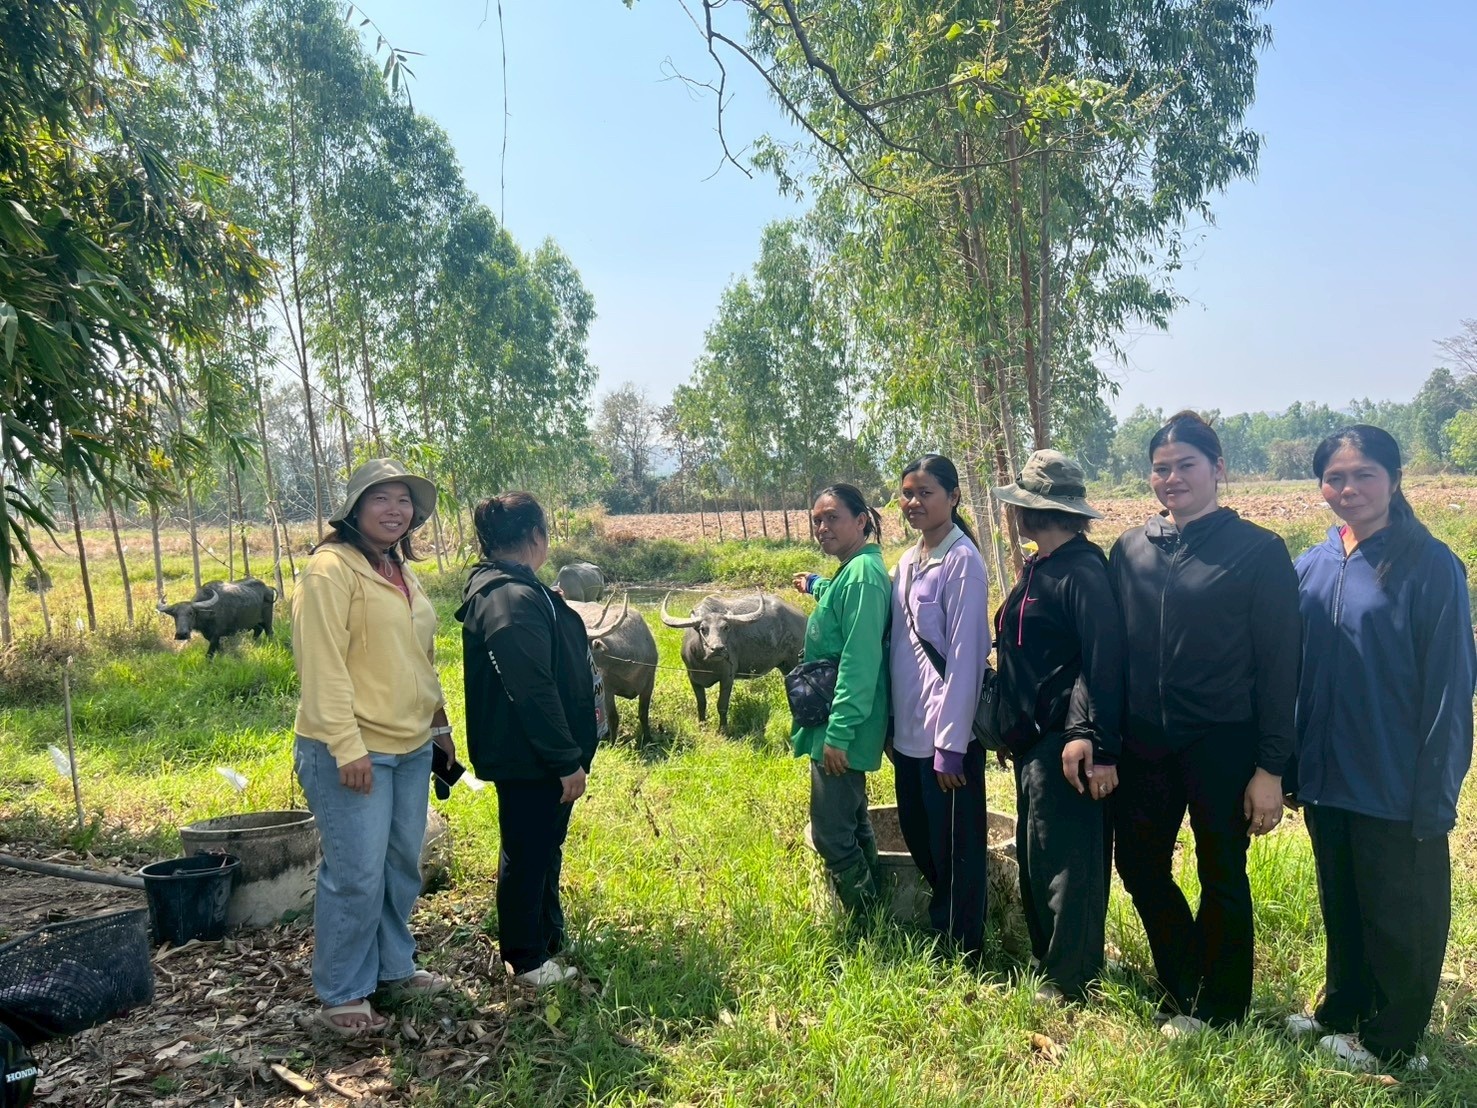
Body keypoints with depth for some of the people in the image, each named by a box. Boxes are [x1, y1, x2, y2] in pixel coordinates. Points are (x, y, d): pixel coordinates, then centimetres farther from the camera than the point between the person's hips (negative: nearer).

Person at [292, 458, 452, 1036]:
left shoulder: (402, 572, 14)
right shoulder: (332, 567, -12)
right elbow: (323, 663, -19)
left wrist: (440, 723, 21)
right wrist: (348, 746, -22)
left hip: (411, 747, 8)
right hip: (351, 751, -8)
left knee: (403, 865, 16)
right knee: (357, 875, -3)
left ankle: (394, 966, 33)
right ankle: (342, 994, 14)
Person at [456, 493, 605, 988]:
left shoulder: (498, 589, 10)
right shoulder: (515, 600, -25)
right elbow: (534, 692, -28)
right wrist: (567, 761, -22)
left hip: (535, 756, 11)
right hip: (528, 759, -11)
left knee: (543, 848, 22)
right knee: (527, 854, 5)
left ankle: (550, 937, 38)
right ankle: (528, 959, 21)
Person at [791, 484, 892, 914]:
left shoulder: (862, 573, -18)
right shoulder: (852, 571, 11)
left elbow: (859, 660, -24)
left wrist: (839, 733, -24)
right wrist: (817, 586, 40)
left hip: (840, 728, -11)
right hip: (836, 723, 11)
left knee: (831, 834, -4)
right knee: (852, 822, 19)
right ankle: (869, 909, 31)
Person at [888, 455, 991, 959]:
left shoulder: (961, 560, -13)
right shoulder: (907, 561, 10)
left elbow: (965, 654, -16)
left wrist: (950, 743, -17)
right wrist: (893, 726, 13)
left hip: (947, 728, -8)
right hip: (908, 728, 8)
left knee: (955, 845, 4)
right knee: (917, 835, 18)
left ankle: (964, 951, 19)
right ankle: (937, 926, 36)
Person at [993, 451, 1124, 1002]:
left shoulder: (1082, 573, -16)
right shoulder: (1037, 568, 14)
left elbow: (1103, 662, -23)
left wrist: (1094, 740, -28)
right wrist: (1013, 724, 15)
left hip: (1065, 745, -10)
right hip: (1033, 739, 10)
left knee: (1065, 862, 1)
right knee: (1034, 858, 18)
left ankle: (1069, 981, 15)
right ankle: (1046, 962, 32)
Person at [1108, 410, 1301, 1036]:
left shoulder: (1258, 551, -7)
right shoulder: (1130, 550, 5)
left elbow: (1279, 667, -8)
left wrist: (1270, 768, -11)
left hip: (1222, 748, -4)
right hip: (1144, 747, 4)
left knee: (1223, 881, 10)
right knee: (1139, 866, 13)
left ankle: (1218, 1013, 30)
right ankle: (1184, 991, 35)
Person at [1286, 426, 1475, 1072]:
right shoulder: (1311, 568, 2)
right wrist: (1290, 766, 7)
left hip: (1397, 789, -5)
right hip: (1327, 778, 5)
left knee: (1402, 919, 12)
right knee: (1341, 908, 20)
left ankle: (1391, 1040, 30)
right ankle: (1342, 1011, 39)